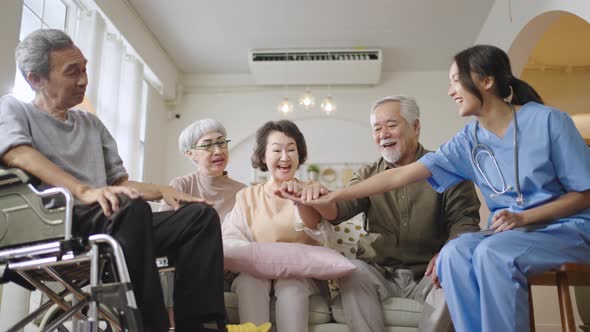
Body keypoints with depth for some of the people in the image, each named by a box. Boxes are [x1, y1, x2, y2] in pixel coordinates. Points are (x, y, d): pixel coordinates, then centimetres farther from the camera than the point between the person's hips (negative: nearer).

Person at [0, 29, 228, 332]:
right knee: (133, 209, -35)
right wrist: (84, 191, -29)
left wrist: (161, 191, 4)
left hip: (107, 222, 6)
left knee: (201, 215, -11)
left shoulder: (92, 124, 26)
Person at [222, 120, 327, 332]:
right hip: (257, 270, 1)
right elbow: (228, 241, -3)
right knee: (249, 279, -31)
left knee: (292, 284, -32)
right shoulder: (247, 197, 12)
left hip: (302, 273, -1)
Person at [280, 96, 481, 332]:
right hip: (380, 273, 2)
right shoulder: (368, 175, 12)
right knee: (353, 271, -27)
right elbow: (341, 208, -4)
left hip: (427, 273, -2)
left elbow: (465, 219, -5)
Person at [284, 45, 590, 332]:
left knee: (491, 253, -32)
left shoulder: (548, 120, -9)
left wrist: (524, 216, -19)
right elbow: (400, 176, -3)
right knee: (454, 254, -27)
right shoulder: (467, 142, 1)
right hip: (509, 232, 4)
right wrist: (332, 197, -6)